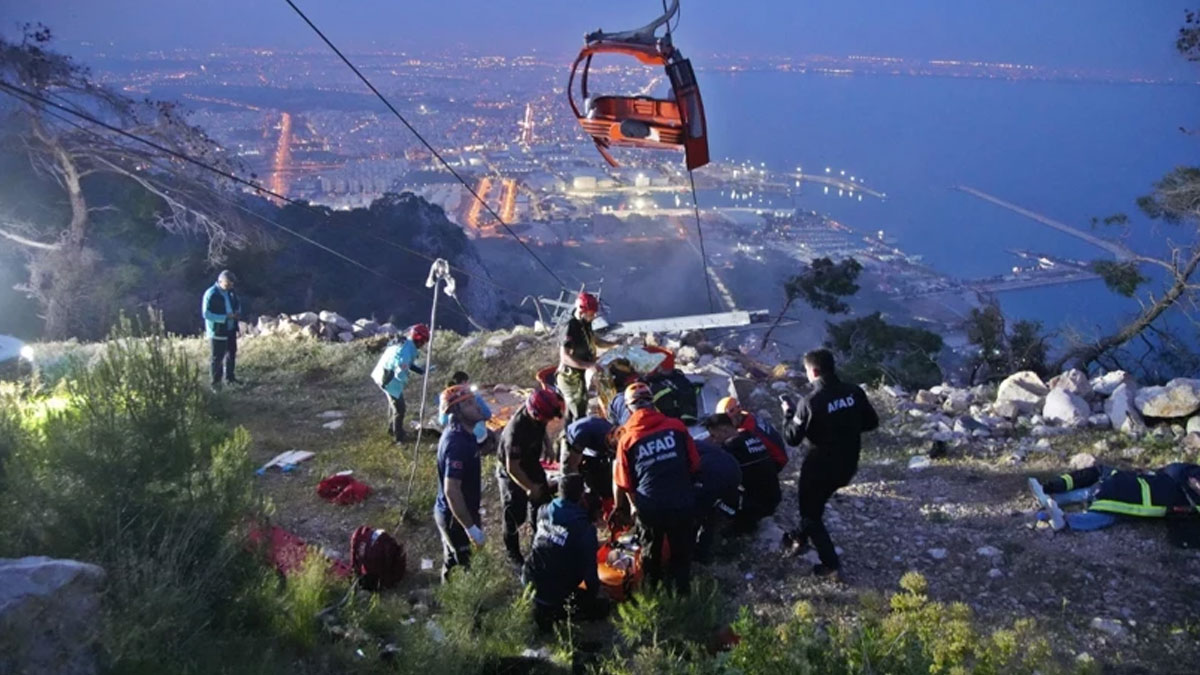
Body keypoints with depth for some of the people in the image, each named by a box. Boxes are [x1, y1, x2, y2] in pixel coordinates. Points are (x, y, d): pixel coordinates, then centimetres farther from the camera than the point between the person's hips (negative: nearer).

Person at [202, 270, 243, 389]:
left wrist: (238, 312, -4)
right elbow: (206, 314, -21)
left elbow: (237, 303, 19)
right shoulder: (211, 294, -19)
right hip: (217, 331, -7)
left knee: (231, 353, 19)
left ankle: (230, 377, 35)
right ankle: (216, 382, 11)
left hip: (231, 329, 7)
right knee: (217, 357, 0)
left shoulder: (231, 291, 3)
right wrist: (225, 317, -26)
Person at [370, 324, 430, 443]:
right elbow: (400, 373, -31)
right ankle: (398, 436, 22)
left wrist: (422, 371, 7)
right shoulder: (407, 351, -30)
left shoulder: (404, 343, 1)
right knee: (399, 407, 7)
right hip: (390, 380, -10)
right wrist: (405, 381, -9)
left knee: (393, 403, 28)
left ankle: (392, 428, 46)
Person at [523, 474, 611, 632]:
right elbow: (589, 568, -17)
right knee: (601, 605, 14)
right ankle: (551, 611, 1)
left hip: (529, 581, 7)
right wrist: (594, 592, 5)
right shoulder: (585, 529, -22)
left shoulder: (544, 511, -3)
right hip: (555, 593, -7)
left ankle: (541, 604, 16)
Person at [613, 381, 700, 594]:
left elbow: (624, 482, 0)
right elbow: (694, 464, 2)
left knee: (651, 551, 24)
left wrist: (634, 505, 18)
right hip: (681, 503, 0)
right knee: (681, 552, 20)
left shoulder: (627, 438, -6)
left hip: (649, 507, 0)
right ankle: (682, 590, 27)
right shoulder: (676, 426, -6)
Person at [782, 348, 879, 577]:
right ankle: (803, 535, 49)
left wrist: (789, 413, 2)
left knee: (810, 510, 14)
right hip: (848, 464, 6)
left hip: (822, 465, -6)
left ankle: (830, 562, 13)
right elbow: (872, 422, 4)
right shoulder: (854, 391, -7)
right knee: (815, 500, 31)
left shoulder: (811, 403, -23)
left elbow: (792, 438, -14)